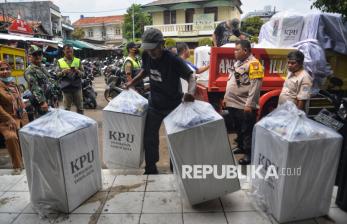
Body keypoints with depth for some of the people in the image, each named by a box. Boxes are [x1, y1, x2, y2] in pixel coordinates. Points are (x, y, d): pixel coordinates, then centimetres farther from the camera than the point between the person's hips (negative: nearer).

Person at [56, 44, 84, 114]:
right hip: (66, 87, 0)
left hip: (77, 86, 0)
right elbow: (57, 74, 6)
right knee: (67, 108, 6)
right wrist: (63, 72, -14)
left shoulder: (78, 61, 9)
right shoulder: (60, 61, 9)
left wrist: (77, 71, -15)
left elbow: (83, 73, 5)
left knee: (80, 107, 5)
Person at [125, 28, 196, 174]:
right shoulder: (146, 56, -7)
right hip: (154, 104, 5)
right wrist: (132, 82, 3)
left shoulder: (173, 60, -24)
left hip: (173, 105, -5)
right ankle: (151, 170, 31)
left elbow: (190, 77, -27)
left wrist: (191, 91, -47)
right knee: (149, 138, 11)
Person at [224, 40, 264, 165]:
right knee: (238, 129, 21)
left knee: (247, 131, 3)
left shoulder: (253, 63, -14)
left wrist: (249, 104, -24)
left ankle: (249, 154, 15)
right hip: (233, 104, 9)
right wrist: (226, 97, 19)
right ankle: (241, 147, 37)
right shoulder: (238, 62, 15)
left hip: (245, 106, -9)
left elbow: (255, 85, -21)